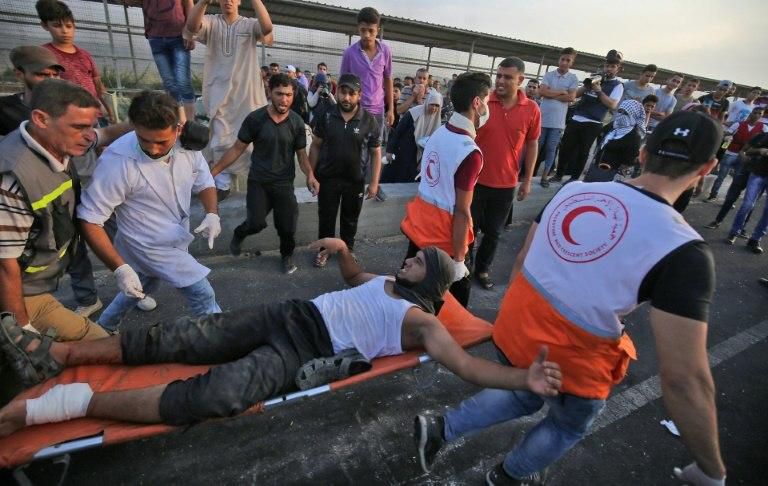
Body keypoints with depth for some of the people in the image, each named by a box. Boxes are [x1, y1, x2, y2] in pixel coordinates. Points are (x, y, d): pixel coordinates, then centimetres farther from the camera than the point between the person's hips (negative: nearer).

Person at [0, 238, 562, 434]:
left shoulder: (420, 322, -4)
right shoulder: (384, 282, 18)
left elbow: (466, 364, -15)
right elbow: (353, 276, 36)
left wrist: (525, 378, -28)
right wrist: (343, 247, 17)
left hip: (306, 353, -6)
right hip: (291, 315, 7)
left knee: (214, 396, -29)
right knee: (181, 339, -3)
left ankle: (73, 401, -18)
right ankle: (55, 354, 7)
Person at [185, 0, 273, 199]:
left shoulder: (250, 25, 6)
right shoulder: (211, 23, 6)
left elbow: (267, 28, -16)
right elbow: (191, 26, -15)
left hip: (247, 93, 0)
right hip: (219, 93, 1)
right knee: (221, 141, 4)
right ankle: (222, 184, 14)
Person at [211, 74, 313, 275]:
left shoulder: (297, 122, -4)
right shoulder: (255, 119, -9)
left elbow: (301, 153, 2)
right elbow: (237, 148, -2)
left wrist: (310, 175, -17)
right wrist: (214, 170, -4)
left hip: (284, 183, 2)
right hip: (258, 181, -1)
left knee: (288, 226, 1)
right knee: (257, 223, -13)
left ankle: (287, 255, 32)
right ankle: (239, 234, 25)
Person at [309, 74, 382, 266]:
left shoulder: (369, 120, -9)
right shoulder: (326, 116, -6)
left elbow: (376, 153, -4)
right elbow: (315, 146, 1)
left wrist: (374, 182, -8)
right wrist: (311, 174, -4)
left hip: (355, 180, 0)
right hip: (328, 178, 1)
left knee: (350, 218, 16)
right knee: (326, 216, 14)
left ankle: (347, 248, 39)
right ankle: (324, 248, 36)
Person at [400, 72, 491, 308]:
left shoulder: (438, 133, 1)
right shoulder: (470, 153, -22)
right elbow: (461, 211, -20)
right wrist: (458, 259, -14)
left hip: (419, 224, 8)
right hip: (445, 238, -8)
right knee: (455, 296, 13)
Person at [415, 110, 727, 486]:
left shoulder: (573, 190, -6)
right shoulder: (684, 250, -20)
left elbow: (521, 261, 4)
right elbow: (683, 379, -22)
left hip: (512, 329, 4)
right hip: (570, 360, -4)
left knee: (523, 397, 37)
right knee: (570, 425, 33)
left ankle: (440, 428, 35)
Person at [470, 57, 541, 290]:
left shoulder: (532, 109, -3)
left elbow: (532, 145, 6)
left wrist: (527, 180, 6)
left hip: (506, 183, 2)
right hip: (476, 179, -1)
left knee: (493, 231, 15)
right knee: (470, 227, 10)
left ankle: (482, 268, 36)